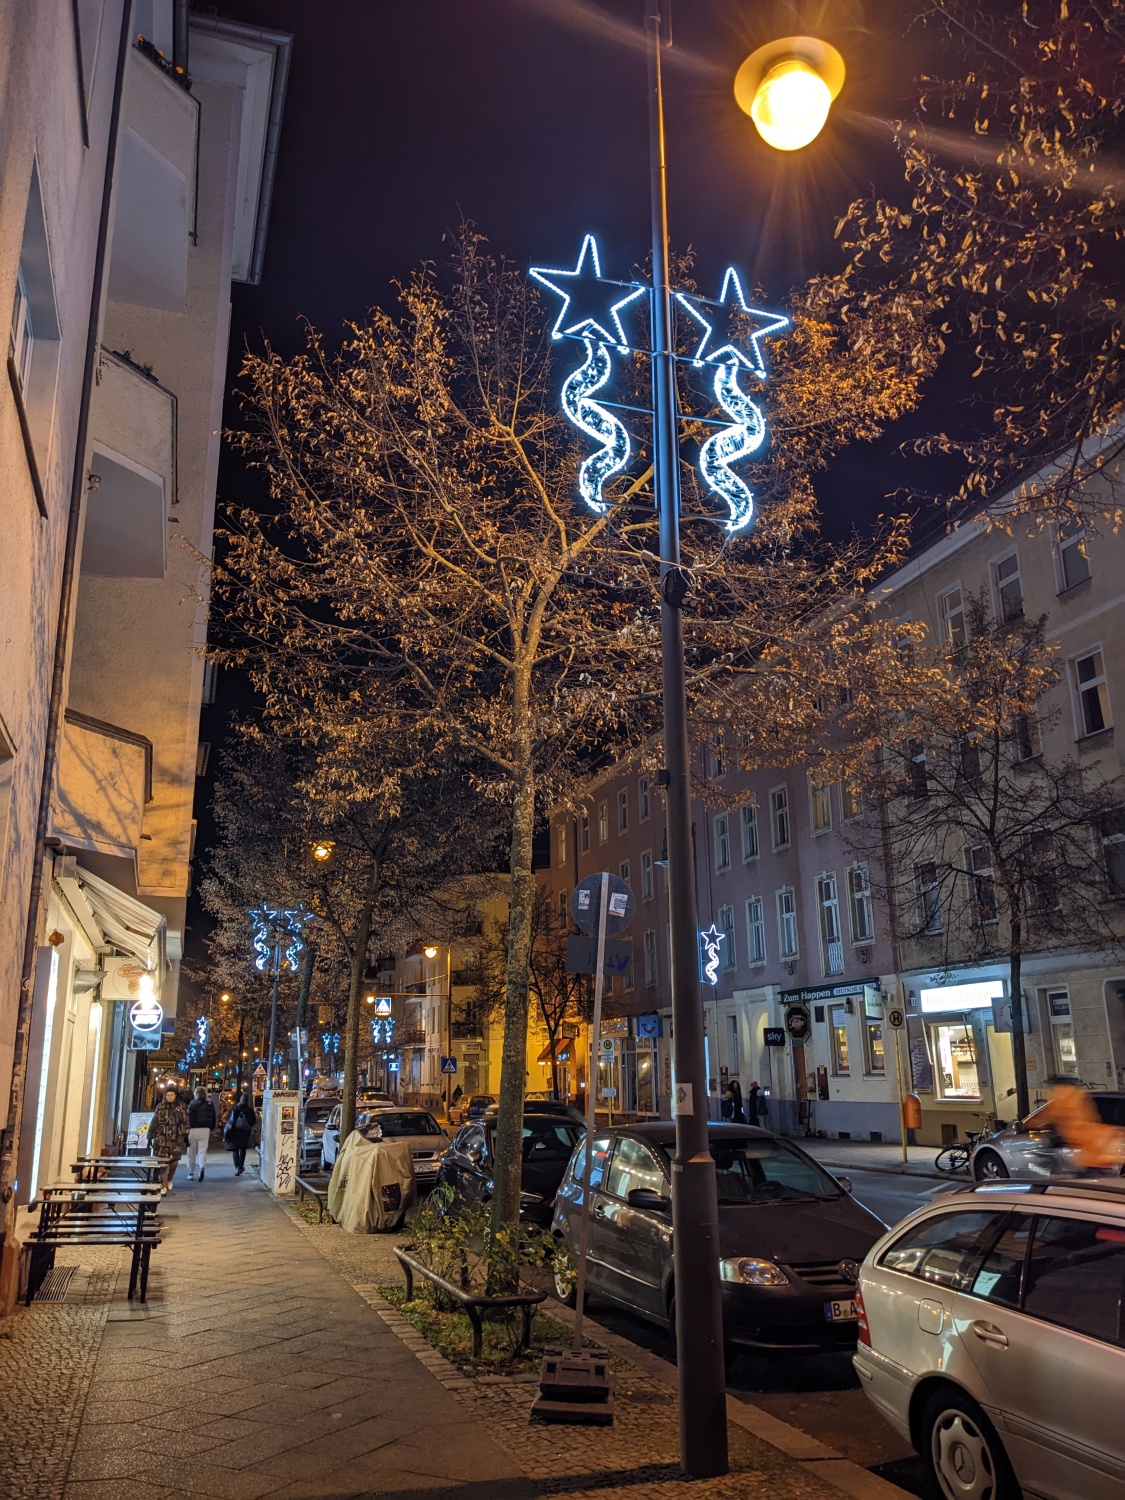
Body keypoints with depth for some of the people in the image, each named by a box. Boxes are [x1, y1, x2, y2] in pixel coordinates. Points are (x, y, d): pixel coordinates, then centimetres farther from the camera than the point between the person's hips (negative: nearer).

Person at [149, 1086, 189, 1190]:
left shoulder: (182, 1107, 4)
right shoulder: (160, 1107, 5)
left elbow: (186, 1123, 6)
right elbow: (154, 1123, 8)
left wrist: (186, 1137, 4)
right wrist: (150, 1138, 7)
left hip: (177, 1139, 0)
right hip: (162, 1139, 0)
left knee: (174, 1162, -1)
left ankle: (169, 1179, 27)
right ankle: (164, 1186, 4)